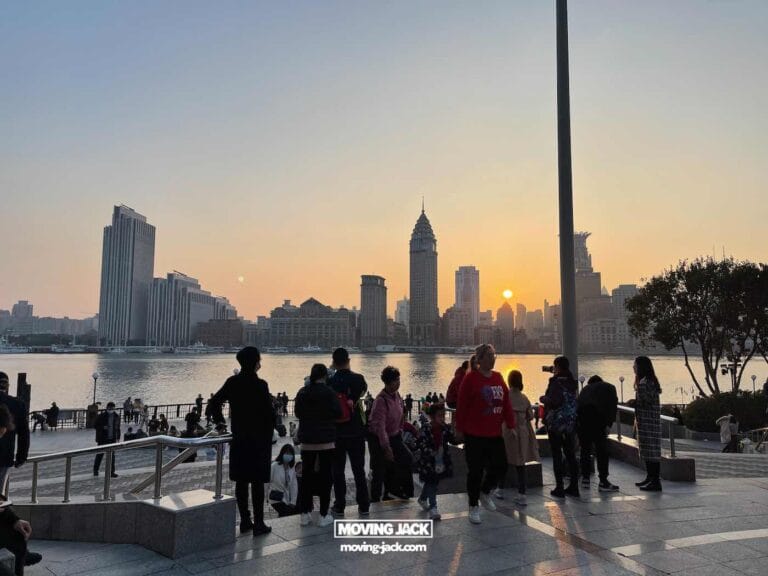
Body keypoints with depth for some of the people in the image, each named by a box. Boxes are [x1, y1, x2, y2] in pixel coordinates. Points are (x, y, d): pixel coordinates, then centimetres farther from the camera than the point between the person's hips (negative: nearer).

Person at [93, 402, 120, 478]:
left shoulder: (116, 417, 6)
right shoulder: (101, 416, -5)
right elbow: (95, 425, -3)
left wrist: (118, 437, 11)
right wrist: (103, 427, -20)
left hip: (112, 439, 3)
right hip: (102, 439, -3)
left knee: (112, 455, 3)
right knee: (100, 454, 6)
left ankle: (112, 471, 8)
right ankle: (95, 470, 24)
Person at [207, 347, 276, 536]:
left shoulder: (232, 382, 0)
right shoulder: (260, 385, -15)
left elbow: (213, 404, 3)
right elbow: (269, 413, -15)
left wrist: (220, 422, 15)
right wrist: (269, 432, 1)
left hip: (238, 439, 5)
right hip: (259, 440, -5)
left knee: (241, 481, 12)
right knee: (257, 482, 3)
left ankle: (245, 520, 20)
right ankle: (258, 523, 9)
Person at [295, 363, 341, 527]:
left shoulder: (302, 393, -1)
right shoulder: (329, 392, -13)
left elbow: (297, 413, 11)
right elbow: (338, 413, -9)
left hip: (307, 441, 4)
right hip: (326, 441, -3)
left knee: (306, 476, 11)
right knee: (325, 477, 4)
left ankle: (304, 514, 15)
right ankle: (324, 516, 6)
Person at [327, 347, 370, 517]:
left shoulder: (330, 382, -9)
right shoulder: (357, 379, -7)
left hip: (336, 432, -1)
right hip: (356, 432, 1)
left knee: (337, 470, 9)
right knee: (359, 470, 11)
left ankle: (339, 507, 12)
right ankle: (363, 506, 17)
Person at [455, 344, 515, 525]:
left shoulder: (498, 377, 7)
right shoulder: (471, 378, -11)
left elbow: (506, 403, 10)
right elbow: (462, 405, -11)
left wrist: (511, 425, 8)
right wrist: (460, 428, -10)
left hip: (495, 434, 6)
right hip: (474, 435, -6)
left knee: (500, 466, 9)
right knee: (476, 471, 4)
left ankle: (485, 492, 37)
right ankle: (474, 507, 22)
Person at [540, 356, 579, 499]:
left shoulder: (556, 382, -14)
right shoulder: (572, 382, 8)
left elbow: (555, 401, -24)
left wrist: (543, 399, -4)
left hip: (556, 422, -7)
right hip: (571, 422, 7)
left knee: (557, 455, 0)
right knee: (570, 454, 12)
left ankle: (559, 488, 2)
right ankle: (574, 487, 16)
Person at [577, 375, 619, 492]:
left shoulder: (586, 388, 34)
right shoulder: (609, 387, 24)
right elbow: (612, 406, 5)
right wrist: (609, 424, -1)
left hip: (580, 416, 4)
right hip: (596, 417, -4)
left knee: (585, 448, 17)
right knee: (602, 450, 1)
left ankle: (585, 478, 24)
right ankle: (603, 482, 0)